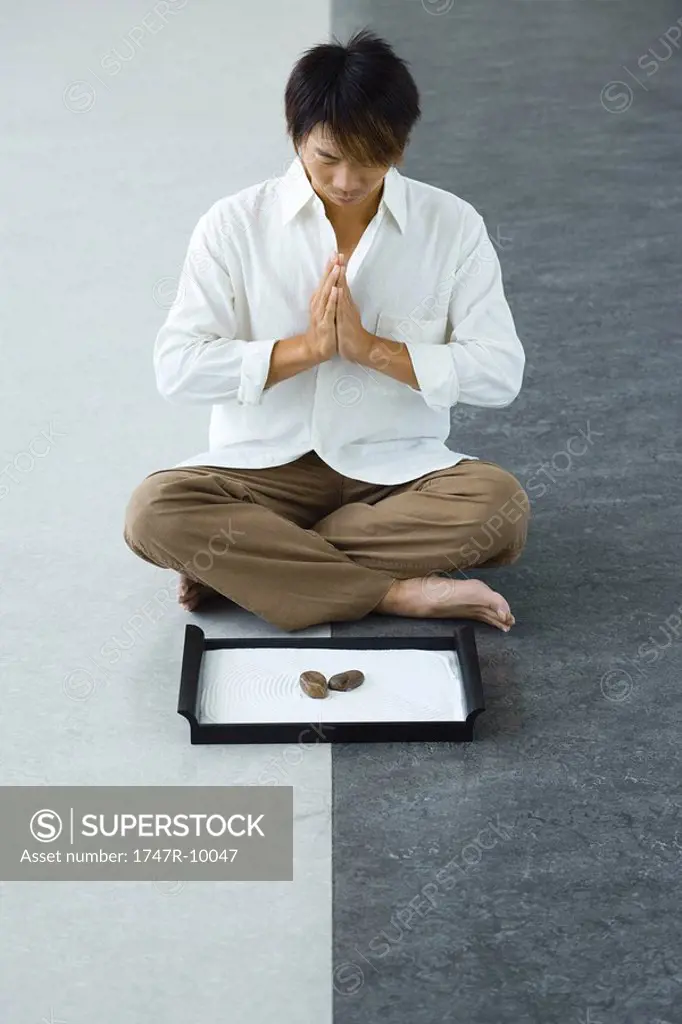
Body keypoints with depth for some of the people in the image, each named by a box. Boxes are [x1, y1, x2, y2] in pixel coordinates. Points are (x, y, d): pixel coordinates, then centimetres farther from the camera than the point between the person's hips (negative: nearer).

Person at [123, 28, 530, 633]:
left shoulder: (453, 226, -1)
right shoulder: (235, 224, -3)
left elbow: (501, 373, -7)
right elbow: (177, 370, -10)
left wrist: (371, 346, -17)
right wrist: (309, 345, -18)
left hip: (398, 470, 1)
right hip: (265, 467, 0)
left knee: (501, 505, -29)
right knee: (156, 511, -28)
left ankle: (238, 562, -19)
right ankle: (396, 592, -24)